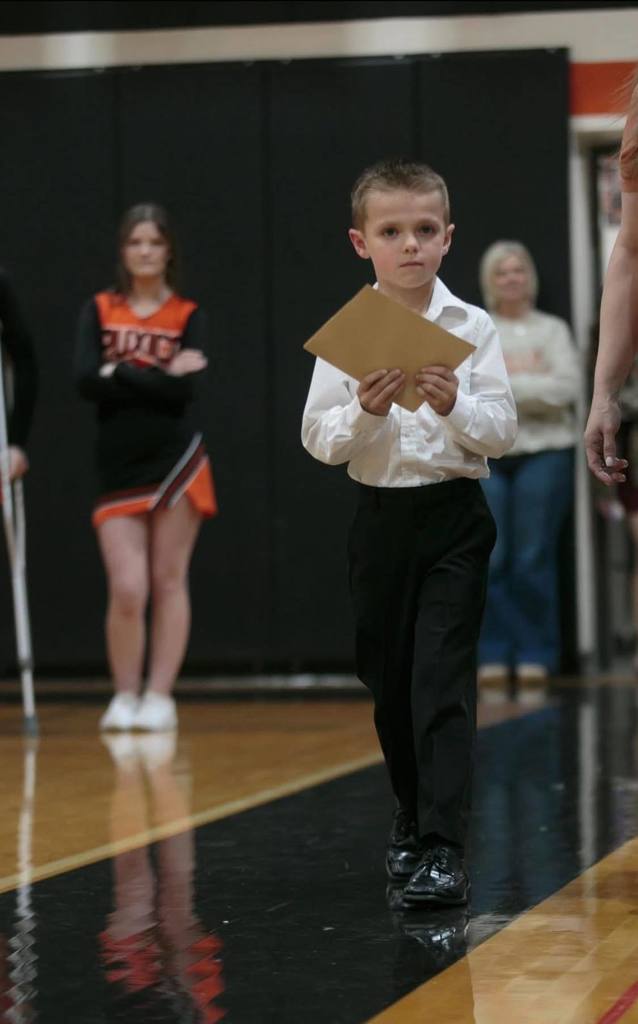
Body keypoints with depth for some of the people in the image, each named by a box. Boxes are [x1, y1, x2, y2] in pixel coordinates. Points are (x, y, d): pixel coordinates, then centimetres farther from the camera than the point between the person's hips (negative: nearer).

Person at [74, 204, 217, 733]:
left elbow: (185, 391, -12)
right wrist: (158, 377, -12)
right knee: (127, 590, -6)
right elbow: (86, 381, -10)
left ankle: (160, 697, 8)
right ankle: (124, 697, 11)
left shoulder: (188, 316, 2)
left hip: (175, 463, -1)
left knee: (168, 582, 2)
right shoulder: (99, 311, 5)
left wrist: (121, 374, -10)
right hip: (118, 469, 1)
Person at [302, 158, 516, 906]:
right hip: (380, 517, 2)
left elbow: (502, 433, -4)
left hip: (454, 516, -2)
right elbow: (319, 440, -2)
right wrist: (365, 412, -20)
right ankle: (412, 816, 32)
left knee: (442, 681, -11)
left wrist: (454, 404, -22)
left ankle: (442, 848, -14)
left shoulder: (472, 328, -2)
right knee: (389, 679, 13)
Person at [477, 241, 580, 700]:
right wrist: (530, 386, -7)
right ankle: (494, 658, -1)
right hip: (483, 454, 1)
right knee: (489, 561, -6)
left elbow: (568, 387, -3)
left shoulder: (552, 330, 11)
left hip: (543, 452, -1)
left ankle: (536, 659, 1)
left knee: (534, 560, -4)